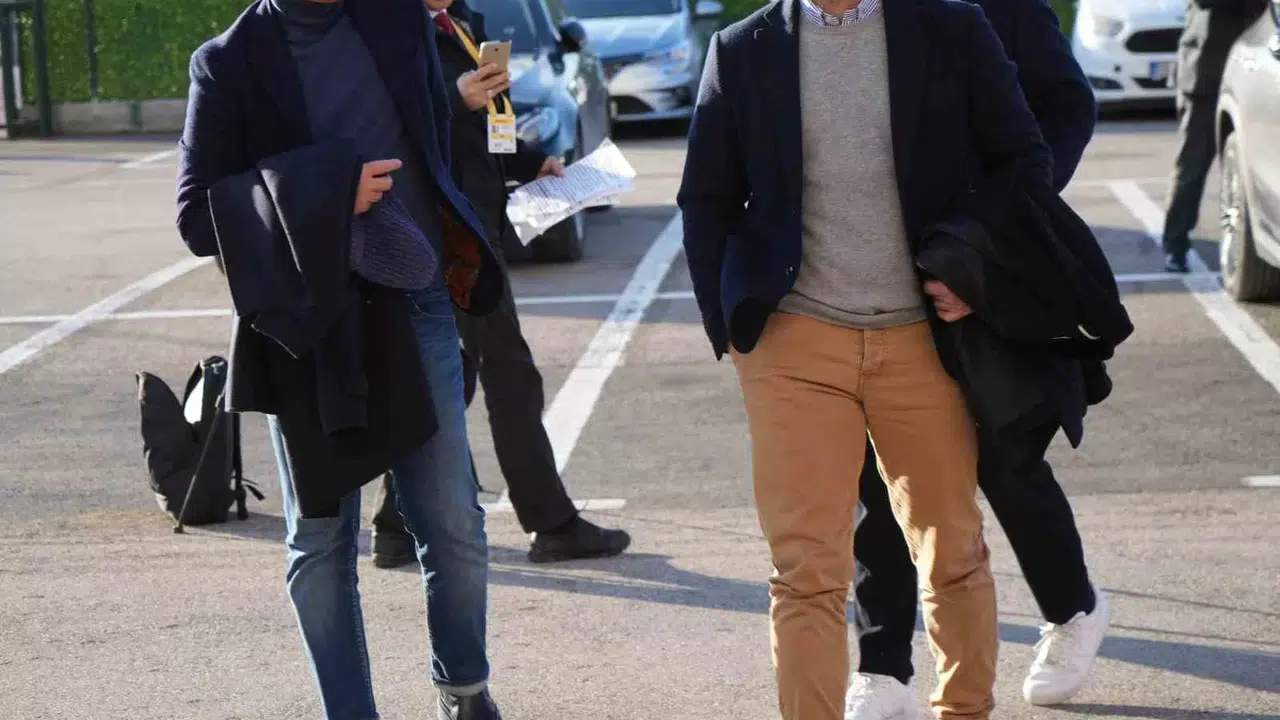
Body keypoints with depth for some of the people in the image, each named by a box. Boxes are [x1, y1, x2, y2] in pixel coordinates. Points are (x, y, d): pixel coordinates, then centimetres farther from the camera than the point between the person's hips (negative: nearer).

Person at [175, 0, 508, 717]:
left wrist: (448, 240, 7)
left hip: (414, 308, 2)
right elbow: (197, 214, -7)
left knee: (454, 522, 4)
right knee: (321, 538, 6)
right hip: (310, 325, -2)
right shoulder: (232, 63, -4)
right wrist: (324, 194, -17)